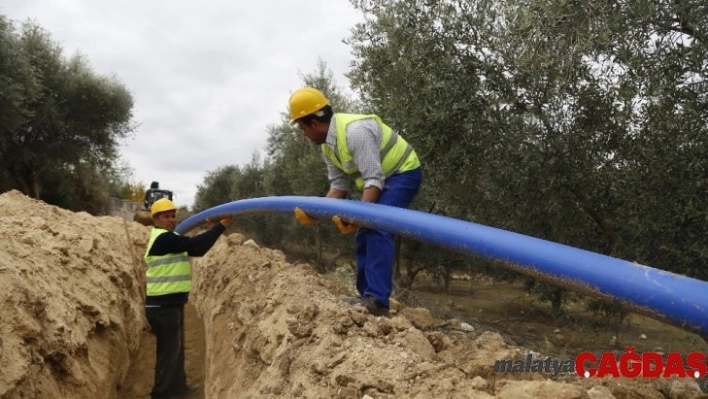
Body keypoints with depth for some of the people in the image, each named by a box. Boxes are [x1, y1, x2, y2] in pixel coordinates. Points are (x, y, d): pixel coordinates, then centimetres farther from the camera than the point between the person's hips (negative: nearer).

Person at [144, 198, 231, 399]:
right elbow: (194, 244, -27)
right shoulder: (163, 238, -17)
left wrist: (212, 229, 6)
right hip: (163, 306, -11)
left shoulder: (170, 238, 17)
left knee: (176, 349, 20)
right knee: (168, 351, -3)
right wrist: (222, 225, -24)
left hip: (171, 303, 11)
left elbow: (198, 250, 15)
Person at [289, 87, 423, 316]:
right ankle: (368, 296, 13)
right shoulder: (327, 146, 1)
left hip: (402, 173, -10)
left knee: (377, 230, -25)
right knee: (364, 235, 7)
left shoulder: (355, 131, -30)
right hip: (381, 179, 10)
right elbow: (340, 185, 4)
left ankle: (377, 299, -26)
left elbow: (374, 179, -33)